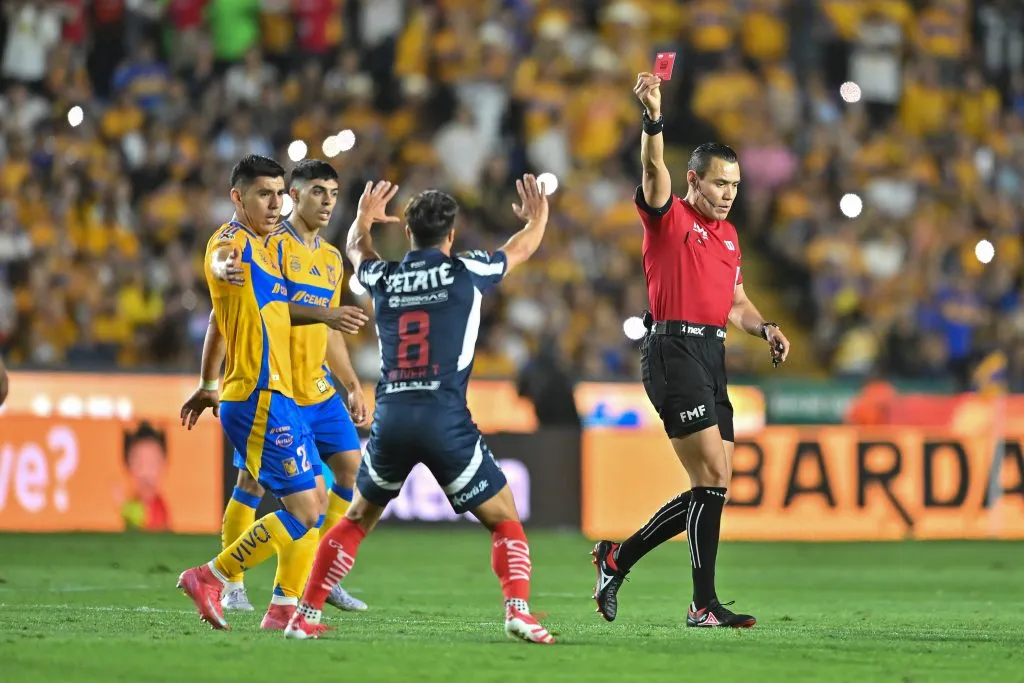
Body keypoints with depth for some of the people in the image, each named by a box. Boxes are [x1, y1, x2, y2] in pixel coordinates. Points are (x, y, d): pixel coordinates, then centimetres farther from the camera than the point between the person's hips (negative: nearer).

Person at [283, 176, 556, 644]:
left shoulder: (383, 277, 11)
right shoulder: (465, 272, 4)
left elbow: (356, 249, 38)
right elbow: (523, 248, 26)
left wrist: (364, 218, 59)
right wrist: (538, 217, 47)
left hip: (390, 419, 3)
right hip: (446, 421, -3)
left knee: (356, 520, 22)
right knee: (504, 521, 9)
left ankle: (305, 617, 19)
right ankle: (518, 611, -11)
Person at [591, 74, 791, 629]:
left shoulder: (728, 234, 20)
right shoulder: (669, 216, -2)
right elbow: (653, 168, -22)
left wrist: (765, 329, 8)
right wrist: (653, 117, -38)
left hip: (712, 354, 8)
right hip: (673, 348, -8)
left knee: (712, 488, 7)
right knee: (713, 480, -13)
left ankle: (618, 557, 21)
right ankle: (704, 605, -9)